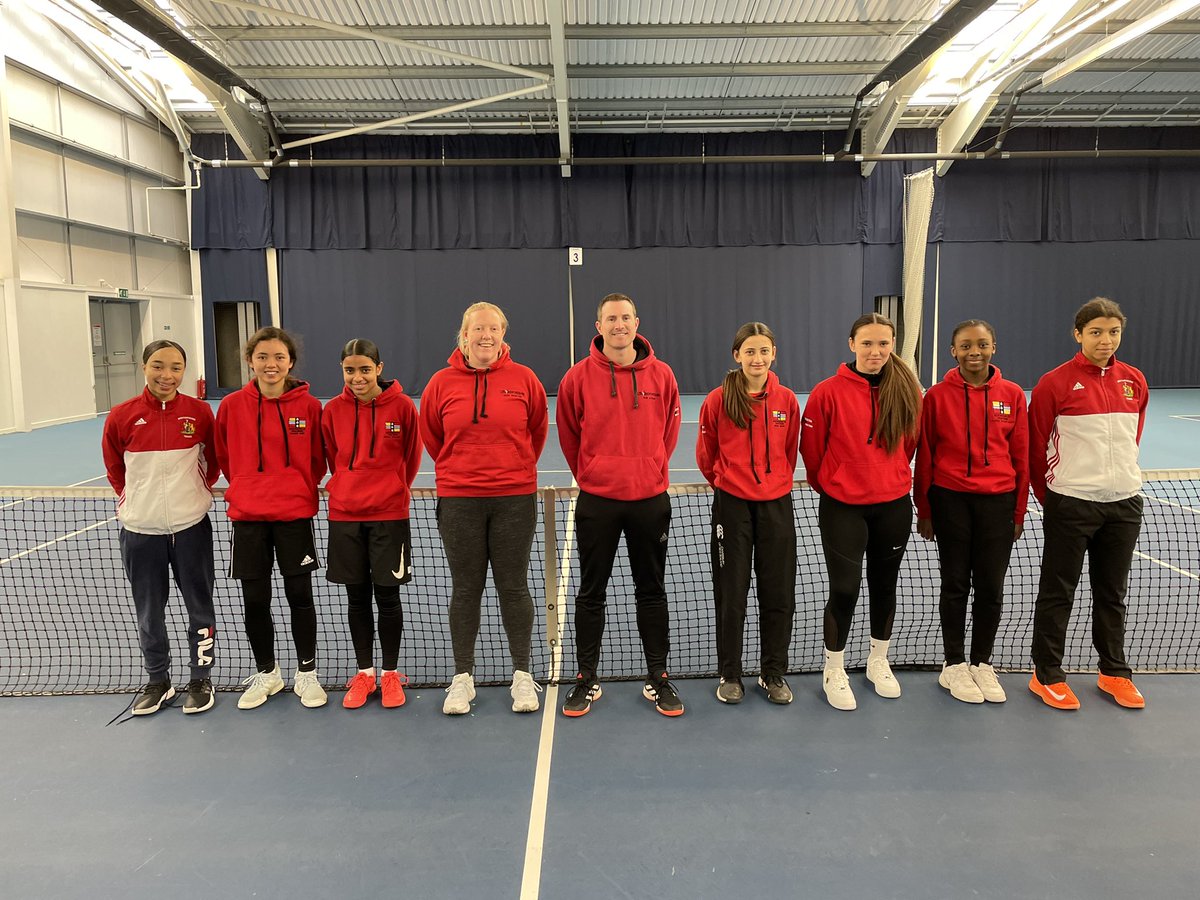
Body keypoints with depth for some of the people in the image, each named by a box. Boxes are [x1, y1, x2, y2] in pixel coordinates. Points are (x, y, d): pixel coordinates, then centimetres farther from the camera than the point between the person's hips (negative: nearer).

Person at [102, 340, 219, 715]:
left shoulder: (200, 412, -5)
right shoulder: (122, 416, -5)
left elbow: (213, 459, 11)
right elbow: (114, 467, 11)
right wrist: (135, 499, 12)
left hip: (191, 526, -1)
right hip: (140, 529, 1)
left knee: (200, 607, 8)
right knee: (149, 612, 12)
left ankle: (201, 679, 24)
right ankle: (158, 681, 30)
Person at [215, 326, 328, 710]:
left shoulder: (308, 405, -5)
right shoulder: (232, 405, -2)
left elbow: (318, 458, 6)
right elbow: (224, 455, 12)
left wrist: (299, 488, 6)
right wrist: (248, 488, 13)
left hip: (295, 514, -1)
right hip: (247, 516, 2)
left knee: (300, 596, 5)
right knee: (255, 600, 9)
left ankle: (306, 674, 22)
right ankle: (266, 674, 29)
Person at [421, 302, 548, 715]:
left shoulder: (523, 378, -1)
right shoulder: (442, 382, 0)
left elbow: (537, 429, 12)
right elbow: (430, 434, 14)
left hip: (515, 498, 0)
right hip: (458, 500, 1)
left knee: (514, 587, 6)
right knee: (465, 589, 9)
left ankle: (522, 675, 20)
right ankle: (462, 677, 22)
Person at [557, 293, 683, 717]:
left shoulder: (661, 375, -1)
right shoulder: (579, 377, -5)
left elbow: (669, 431, 10)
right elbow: (569, 436, 6)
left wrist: (653, 472, 11)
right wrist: (591, 475, 10)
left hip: (650, 499, 1)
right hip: (597, 500, -1)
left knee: (652, 591, 11)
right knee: (591, 593, 8)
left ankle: (657, 678, 24)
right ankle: (587, 679, 22)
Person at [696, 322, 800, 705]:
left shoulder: (786, 400, -1)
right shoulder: (718, 400, -7)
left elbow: (790, 451, 12)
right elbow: (706, 455, 6)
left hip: (776, 504, 2)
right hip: (732, 504, -2)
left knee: (778, 594, 8)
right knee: (731, 595, 6)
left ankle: (774, 673, 26)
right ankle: (730, 674, 23)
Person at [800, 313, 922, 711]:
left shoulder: (907, 391, -2)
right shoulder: (829, 392, -12)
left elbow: (909, 443, 11)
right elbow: (812, 449, -3)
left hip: (893, 506, 4)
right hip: (842, 508, -3)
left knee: (884, 584, 15)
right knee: (844, 589, -2)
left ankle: (878, 662, 36)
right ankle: (834, 671, 19)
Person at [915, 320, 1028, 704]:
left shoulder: (1013, 395, 2)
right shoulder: (937, 396, -3)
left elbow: (1021, 457, 6)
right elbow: (924, 456, 1)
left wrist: (1019, 511, 6)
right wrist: (923, 510, 1)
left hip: (998, 501, 2)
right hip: (950, 500, -1)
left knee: (990, 587, 7)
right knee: (955, 585, 7)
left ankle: (982, 663, 25)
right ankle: (954, 665, 21)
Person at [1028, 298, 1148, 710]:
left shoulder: (1134, 382, 6)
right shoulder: (1055, 383, -8)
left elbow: (1132, 439, 18)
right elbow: (1035, 446, -3)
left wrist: (1118, 475, 17)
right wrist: (1051, 497, 4)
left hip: (1124, 504, 5)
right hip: (1071, 504, -5)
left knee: (1112, 592, 16)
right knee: (1057, 592, 4)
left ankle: (1114, 672, 30)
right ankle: (1047, 675, 16)